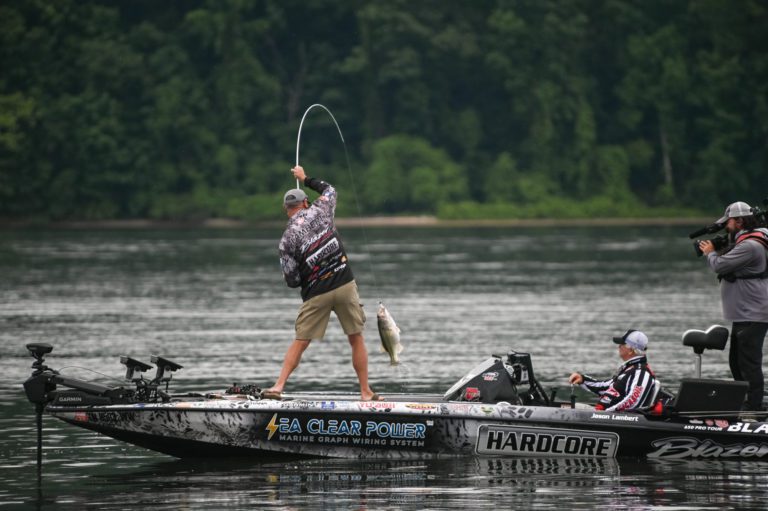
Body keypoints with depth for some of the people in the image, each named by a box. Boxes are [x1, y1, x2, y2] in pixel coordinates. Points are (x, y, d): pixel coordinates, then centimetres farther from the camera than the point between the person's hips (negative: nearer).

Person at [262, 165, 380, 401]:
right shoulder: (318, 212, 3)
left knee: (300, 343, 8)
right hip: (345, 285, 1)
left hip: (316, 293, -1)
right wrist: (305, 179, 39)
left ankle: (278, 386, -2)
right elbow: (329, 190, 27)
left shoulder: (287, 239, 0)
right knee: (356, 339, 10)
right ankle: (366, 392, 11)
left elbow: (291, 280, 0)